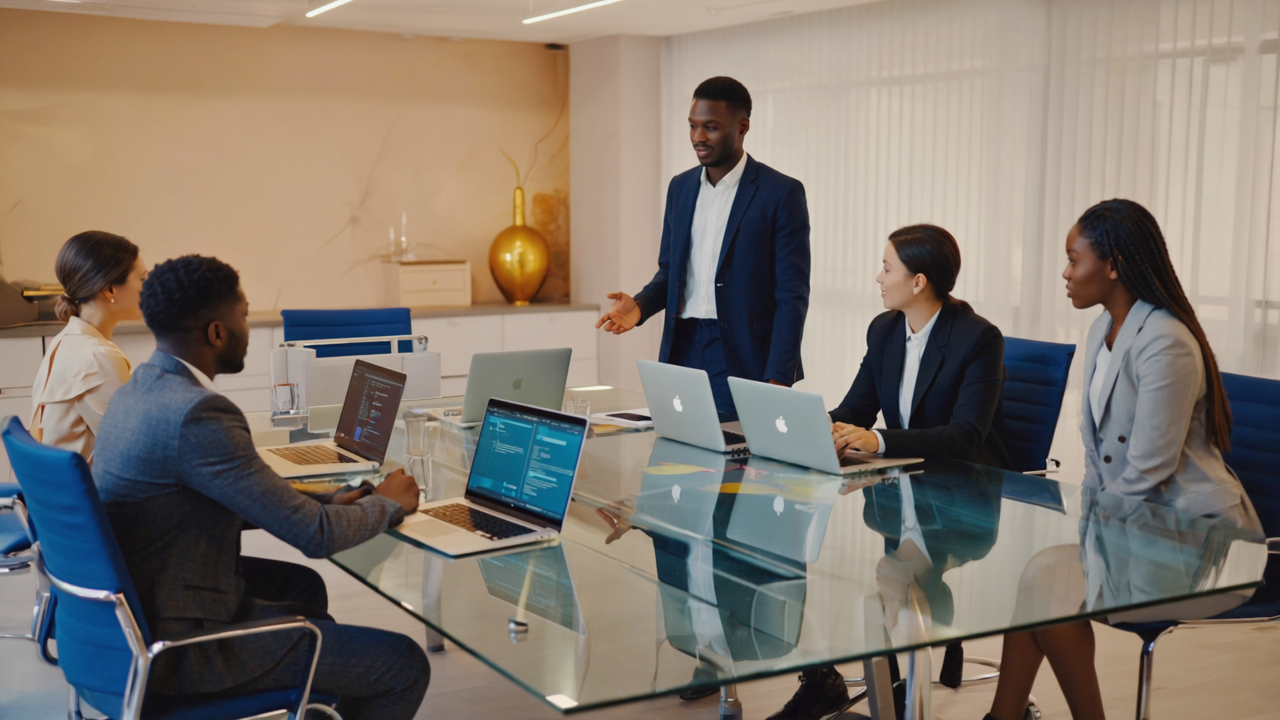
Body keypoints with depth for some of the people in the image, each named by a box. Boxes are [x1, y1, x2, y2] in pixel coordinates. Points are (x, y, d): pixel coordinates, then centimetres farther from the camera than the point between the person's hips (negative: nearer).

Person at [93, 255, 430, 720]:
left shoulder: (137, 390, 4)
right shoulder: (197, 413, -26)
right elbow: (316, 536, -22)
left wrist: (328, 503, 9)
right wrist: (389, 503, -2)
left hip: (133, 608, 11)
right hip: (176, 645, -11)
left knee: (302, 585, 33)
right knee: (405, 665, -7)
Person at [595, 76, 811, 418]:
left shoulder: (781, 193, -7)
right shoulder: (680, 187, 11)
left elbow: (792, 297, -10)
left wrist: (777, 383, -17)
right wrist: (640, 305, -4)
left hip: (743, 361, -5)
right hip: (682, 350, 5)